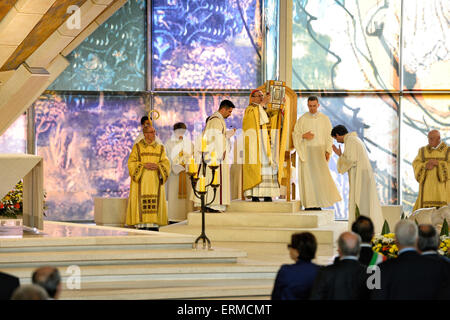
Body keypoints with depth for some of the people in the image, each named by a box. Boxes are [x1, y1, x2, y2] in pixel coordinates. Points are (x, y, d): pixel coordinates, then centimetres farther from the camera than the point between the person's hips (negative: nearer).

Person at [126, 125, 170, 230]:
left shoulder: (160, 148, 10)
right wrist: (144, 165, -16)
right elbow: (131, 163, -2)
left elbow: (166, 164, 3)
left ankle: (154, 225, -2)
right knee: (141, 203, -7)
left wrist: (157, 166, -17)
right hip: (141, 180, -2)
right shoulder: (137, 147, 4)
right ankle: (141, 225, -6)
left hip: (155, 181, 2)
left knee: (155, 203, -3)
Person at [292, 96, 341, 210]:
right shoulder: (302, 119, 4)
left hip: (319, 151, 0)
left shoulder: (325, 119, 5)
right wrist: (303, 136, -15)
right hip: (306, 151, 0)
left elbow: (329, 136, 4)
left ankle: (318, 203, -1)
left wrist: (328, 151, -7)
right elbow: (295, 135, 5)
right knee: (308, 176, -2)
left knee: (320, 176, -8)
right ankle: (309, 204, 0)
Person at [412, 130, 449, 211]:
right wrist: (426, 166, -20)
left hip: (442, 185, -2)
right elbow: (416, 165, -1)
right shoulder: (423, 151, 8)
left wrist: (438, 163, -18)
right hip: (427, 184, 2)